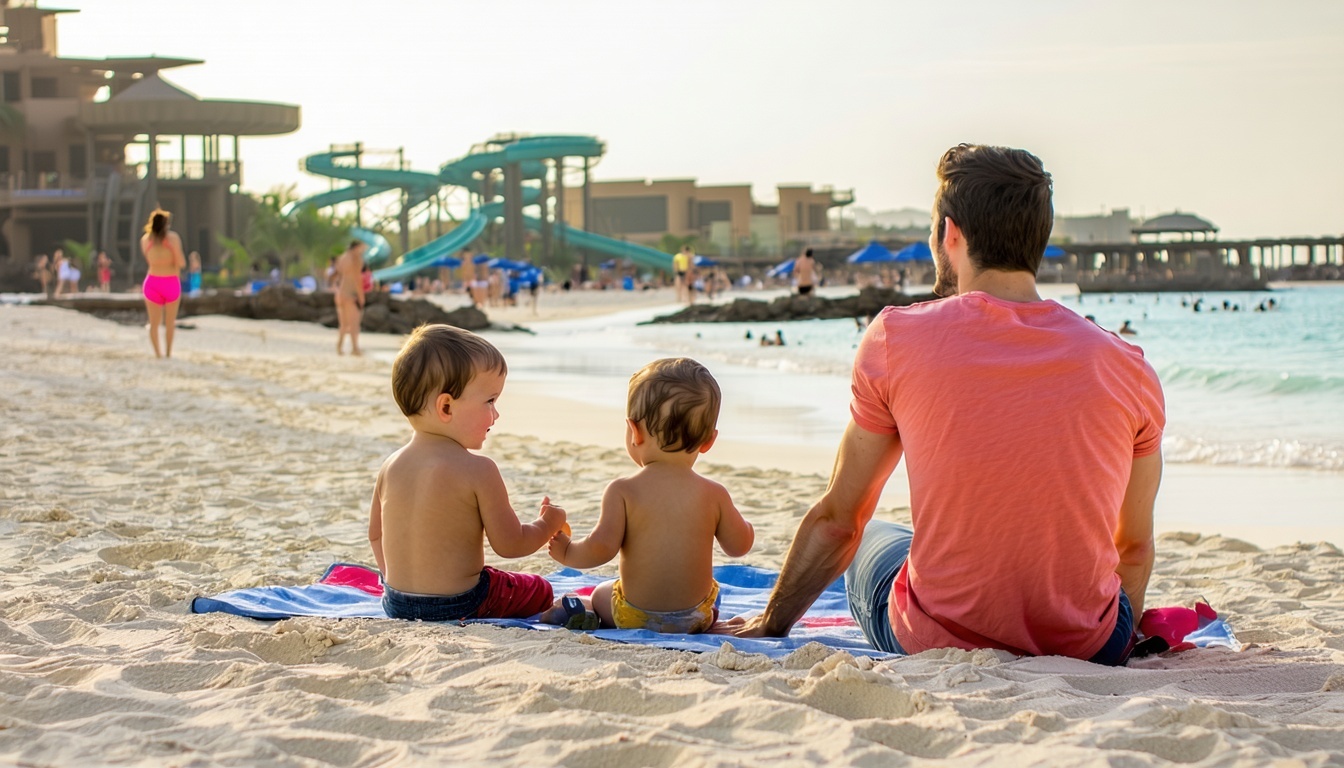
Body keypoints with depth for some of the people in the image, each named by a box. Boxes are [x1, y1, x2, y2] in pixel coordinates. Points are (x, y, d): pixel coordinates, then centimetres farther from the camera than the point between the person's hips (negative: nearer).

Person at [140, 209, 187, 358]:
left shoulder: (145, 239, -1)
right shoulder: (173, 238, -11)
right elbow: (180, 262, -11)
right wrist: (182, 261, 9)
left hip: (152, 281, 2)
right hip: (171, 282, -1)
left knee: (154, 323, 10)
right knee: (170, 322, 15)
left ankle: (157, 353, 7)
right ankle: (168, 352, 18)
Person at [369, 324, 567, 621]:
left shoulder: (390, 467, 0)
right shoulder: (477, 471, -20)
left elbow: (376, 534, 11)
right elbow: (510, 544, -12)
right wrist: (549, 524, 7)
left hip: (396, 604, 7)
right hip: (460, 605, -6)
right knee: (539, 590, 19)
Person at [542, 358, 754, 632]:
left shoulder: (623, 491, -16)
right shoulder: (715, 495, -9)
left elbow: (601, 547, -21)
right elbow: (739, 546, 2)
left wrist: (567, 552, -1)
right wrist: (735, 516, 23)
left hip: (634, 617, -2)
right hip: (697, 618, 2)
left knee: (601, 594, 31)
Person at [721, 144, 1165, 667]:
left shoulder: (896, 339, -8)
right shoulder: (1130, 369, -4)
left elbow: (837, 520, 1)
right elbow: (1134, 547, 7)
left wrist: (770, 624, 18)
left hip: (935, 643, -2)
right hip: (1090, 649, 2)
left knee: (869, 541, 33)